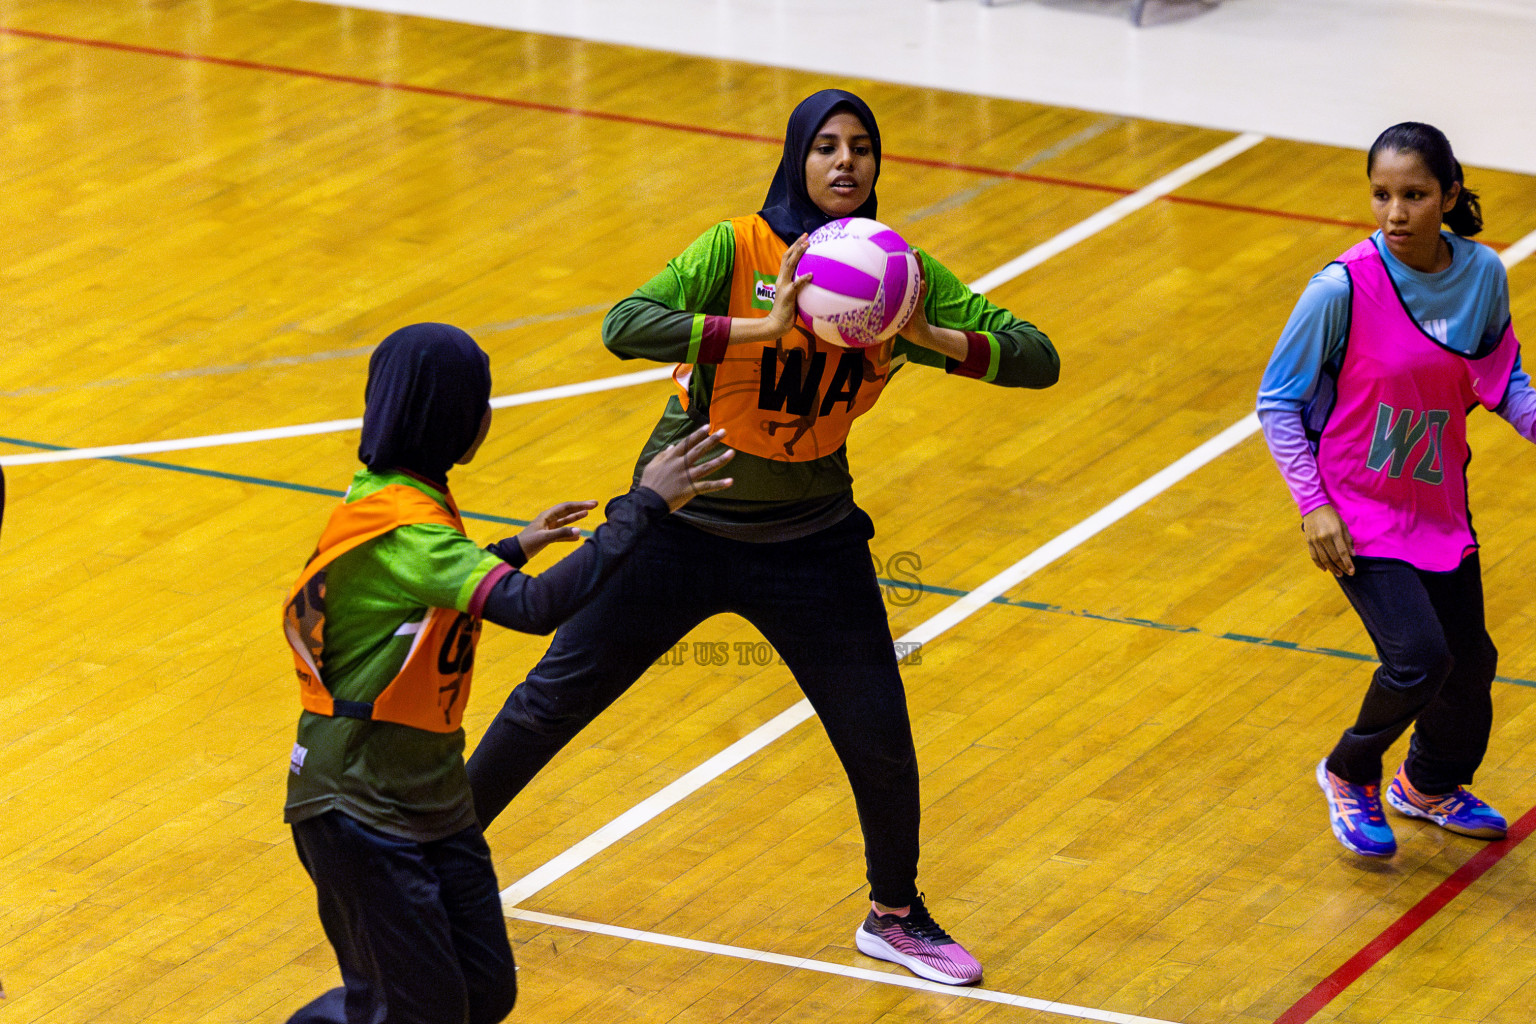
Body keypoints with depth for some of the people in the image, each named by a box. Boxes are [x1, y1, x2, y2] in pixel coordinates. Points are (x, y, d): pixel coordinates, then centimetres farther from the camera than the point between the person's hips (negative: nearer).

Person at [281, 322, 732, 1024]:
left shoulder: (390, 494, 5)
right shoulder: (403, 528, -25)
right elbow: (535, 607, -36)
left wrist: (515, 548, 25)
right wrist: (642, 506, -32)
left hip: (429, 793, 9)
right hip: (357, 803, -9)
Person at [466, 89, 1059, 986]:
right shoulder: (738, 250, -19)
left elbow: (1036, 358, -12)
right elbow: (624, 327, -34)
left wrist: (931, 339, -30)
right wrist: (764, 327, -42)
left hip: (810, 542, 2)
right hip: (682, 529, -2)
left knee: (880, 739, 2)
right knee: (556, 700, 7)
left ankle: (896, 915, 27)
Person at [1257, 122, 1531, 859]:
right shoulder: (1344, 288, -23)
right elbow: (1279, 401, -12)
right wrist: (1314, 505, -18)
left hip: (1440, 506, 5)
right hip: (1358, 513, -5)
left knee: (1469, 659, 14)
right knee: (1418, 656, -17)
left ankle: (1430, 786, 45)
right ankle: (1349, 776, 14)